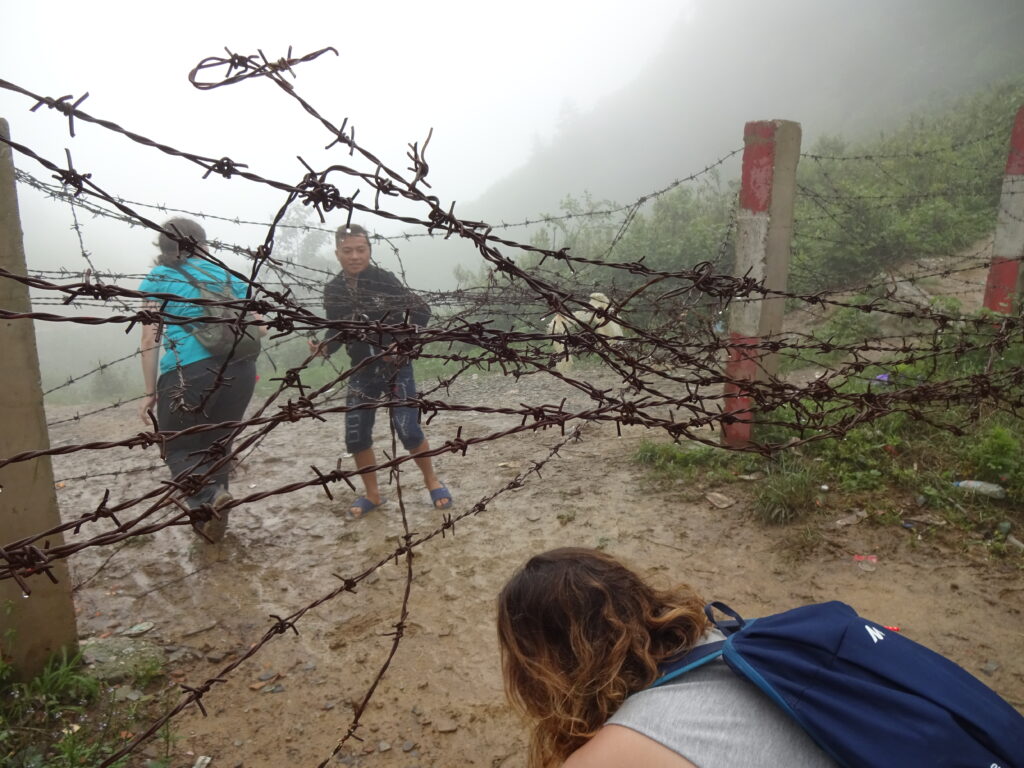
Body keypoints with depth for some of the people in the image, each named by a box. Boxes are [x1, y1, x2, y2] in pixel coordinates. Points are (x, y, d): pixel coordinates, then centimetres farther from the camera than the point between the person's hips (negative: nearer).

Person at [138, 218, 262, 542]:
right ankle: (215, 521, 25)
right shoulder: (224, 274, 15)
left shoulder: (157, 278, 5)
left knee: (180, 447, 11)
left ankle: (211, 494, -18)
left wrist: (150, 392, 3)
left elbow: (150, 339, -2)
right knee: (217, 444, 20)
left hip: (191, 372, -4)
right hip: (240, 369, 4)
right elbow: (259, 327, 13)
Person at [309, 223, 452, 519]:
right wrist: (324, 348, -12)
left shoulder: (384, 279, -13)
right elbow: (337, 331, 9)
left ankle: (432, 481, 18)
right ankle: (372, 494, 24)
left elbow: (421, 310, -10)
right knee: (356, 438, 4)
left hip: (396, 367, -4)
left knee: (408, 431, -8)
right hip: (362, 372, 5)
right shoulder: (333, 290, 1)